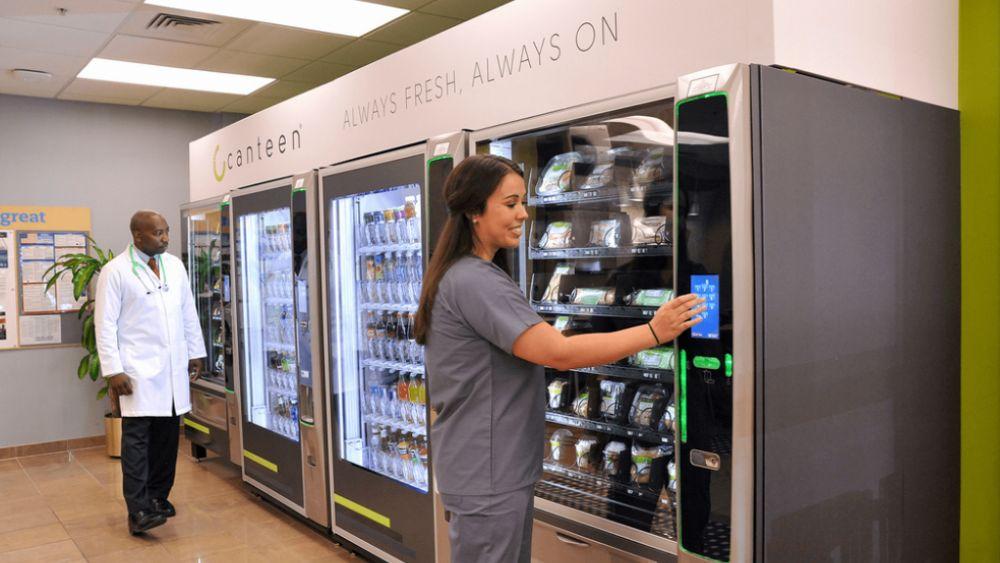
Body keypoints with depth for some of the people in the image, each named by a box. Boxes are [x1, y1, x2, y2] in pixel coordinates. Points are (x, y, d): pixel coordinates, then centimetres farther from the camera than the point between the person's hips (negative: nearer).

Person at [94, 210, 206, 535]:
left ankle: (157, 497, 20)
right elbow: (105, 325, -8)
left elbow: (189, 313, 15)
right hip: (138, 370, -5)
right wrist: (113, 371, -12)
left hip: (173, 367, 5)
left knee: (167, 434, 8)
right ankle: (138, 511, -2)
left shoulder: (175, 265, 10)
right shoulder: (115, 272, -6)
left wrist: (195, 353, 14)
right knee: (137, 436, -5)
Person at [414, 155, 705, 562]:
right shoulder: (475, 282, -21)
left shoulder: (460, 276, 11)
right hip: (486, 478, -10)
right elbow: (560, 353, -27)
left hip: (495, 470, 10)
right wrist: (654, 332, -21)